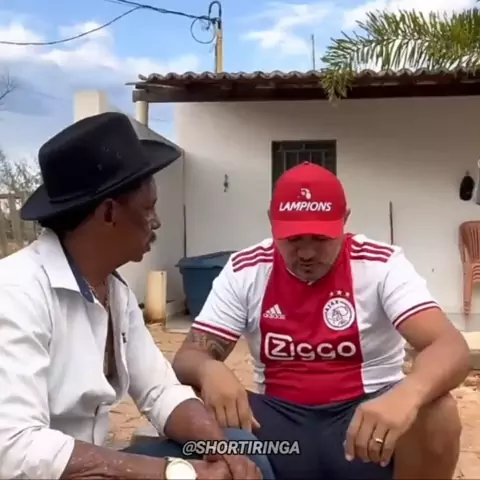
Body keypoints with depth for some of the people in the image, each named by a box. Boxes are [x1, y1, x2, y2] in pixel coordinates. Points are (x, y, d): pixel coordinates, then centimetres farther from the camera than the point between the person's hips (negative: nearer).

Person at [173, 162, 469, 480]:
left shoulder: (382, 266, -9)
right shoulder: (244, 271, -3)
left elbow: (451, 347, -20)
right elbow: (188, 357, -4)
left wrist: (408, 394, -45)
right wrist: (209, 369, -31)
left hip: (368, 415, 0)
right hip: (279, 420, 1)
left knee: (437, 415, -31)